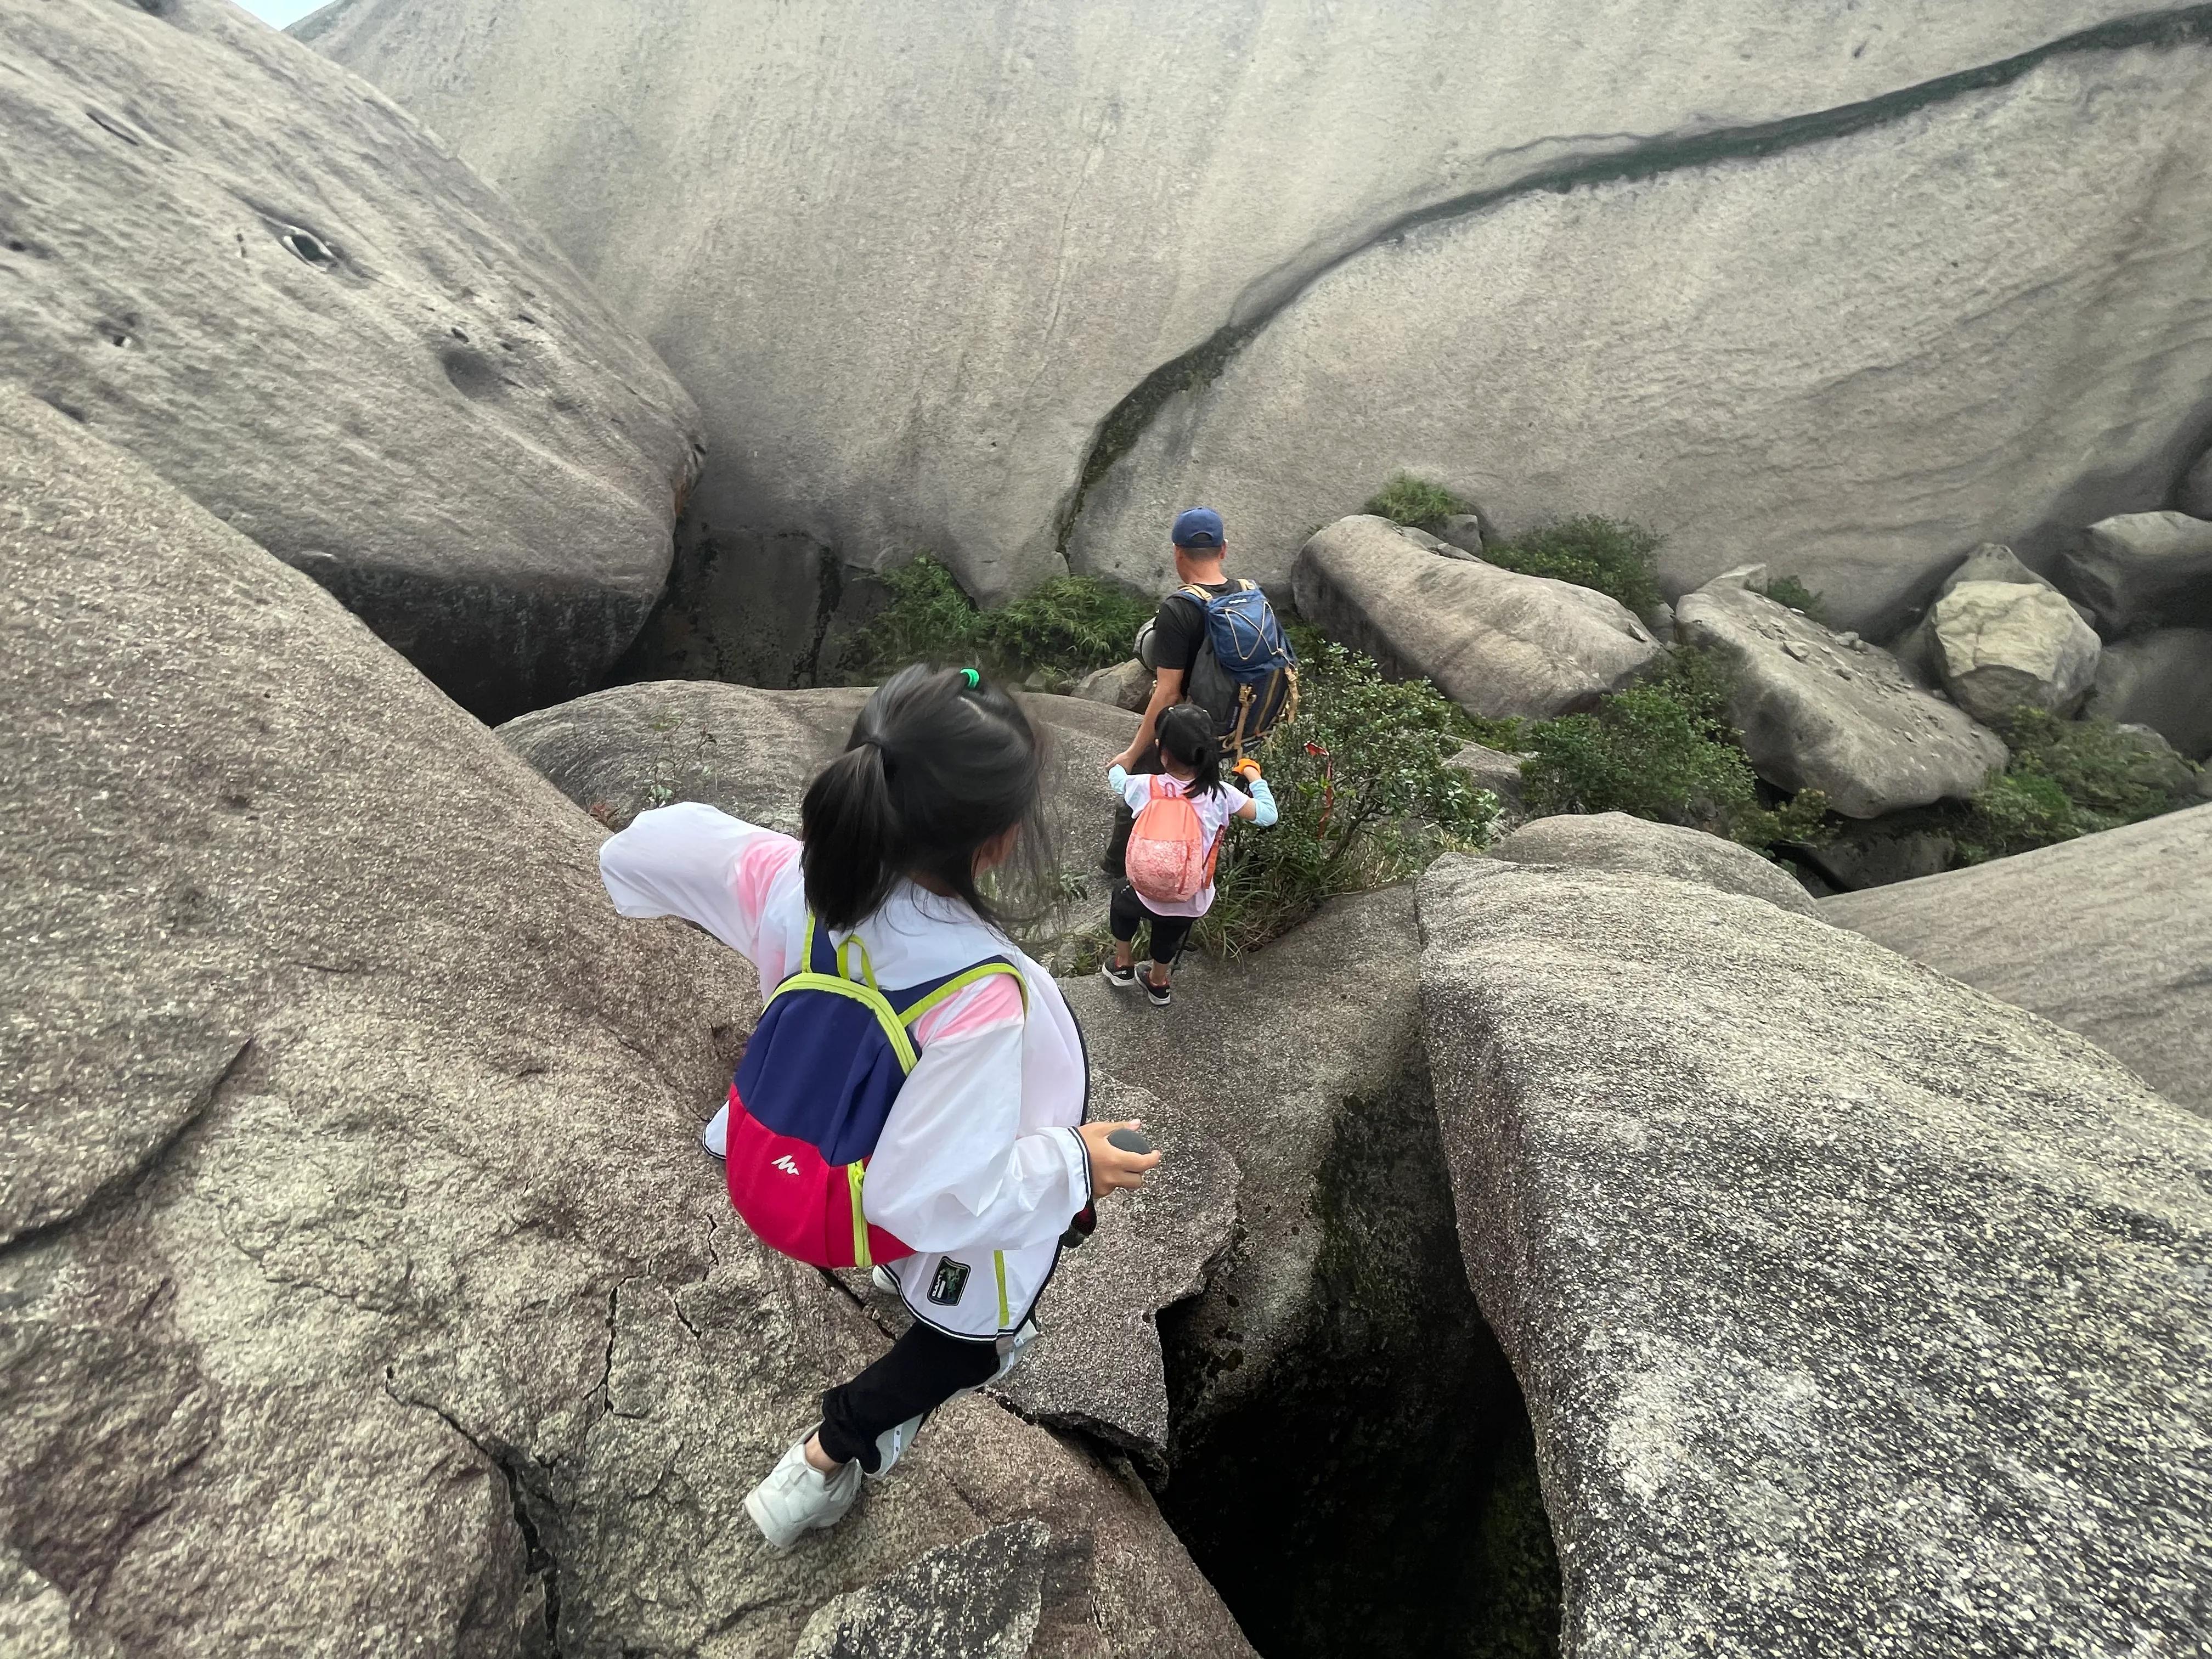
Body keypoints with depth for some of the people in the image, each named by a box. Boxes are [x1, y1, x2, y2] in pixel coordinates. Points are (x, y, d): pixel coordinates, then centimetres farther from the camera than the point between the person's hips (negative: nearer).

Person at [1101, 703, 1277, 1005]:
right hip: (1194, 903, 1)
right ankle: (1158, 983, 55)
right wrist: (1255, 777, 10)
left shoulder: (1145, 787, -15)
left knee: (1121, 898, 33)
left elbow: (1117, 781, 7)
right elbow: (1267, 815, -7)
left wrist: (1117, 767, 31)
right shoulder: (1220, 794, -16)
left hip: (1151, 894, -1)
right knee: (1169, 934, 33)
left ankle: (1123, 965, 44)